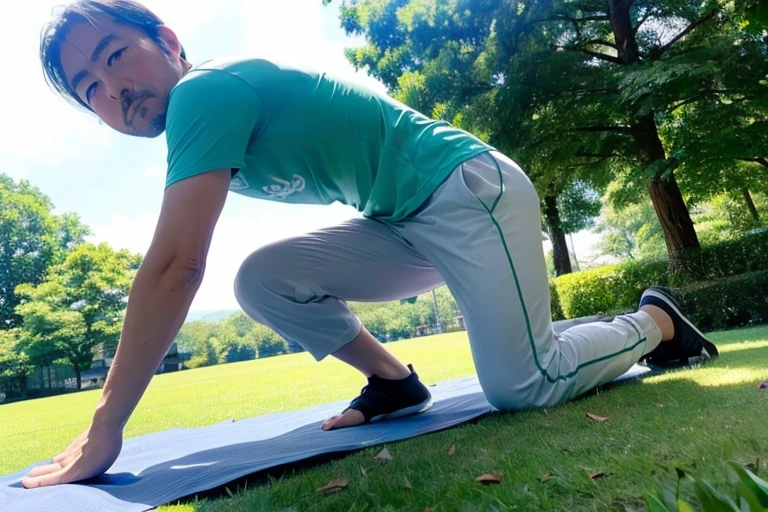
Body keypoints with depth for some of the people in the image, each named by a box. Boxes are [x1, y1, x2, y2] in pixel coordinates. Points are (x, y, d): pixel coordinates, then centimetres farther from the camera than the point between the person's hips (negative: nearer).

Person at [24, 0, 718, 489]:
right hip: (407, 227, 8)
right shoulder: (198, 139, 11)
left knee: (522, 387, -11)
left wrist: (103, 431, -19)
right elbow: (171, 275, 12)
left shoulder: (206, 91, -16)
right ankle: (394, 381, 7)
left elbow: (174, 270, -27)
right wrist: (107, 416, 15)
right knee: (261, 277, -5)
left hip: (468, 190, -7)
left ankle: (654, 321, 16)